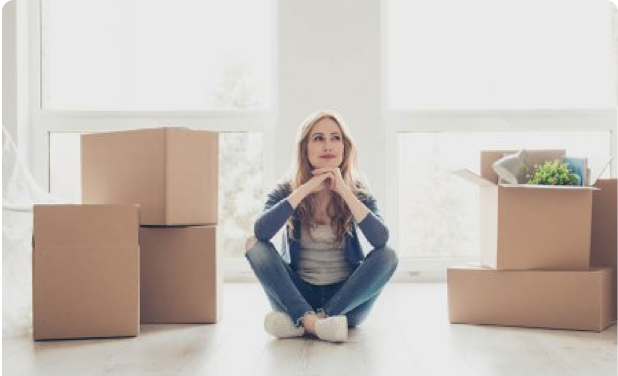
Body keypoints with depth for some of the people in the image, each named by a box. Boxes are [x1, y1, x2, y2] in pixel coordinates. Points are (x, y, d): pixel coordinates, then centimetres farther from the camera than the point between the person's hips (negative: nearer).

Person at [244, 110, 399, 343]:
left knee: (388, 255, -24)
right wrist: (305, 189, -24)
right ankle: (312, 321, -33)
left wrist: (343, 191, -24)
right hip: (298, 295, 0)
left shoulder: (357, 191, -2)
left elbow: (381, 239, -20)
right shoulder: (287, 189, -3)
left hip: (346, 297, 1)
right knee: (254, 244, -20)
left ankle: (299, 322, -28)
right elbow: (261, 231, -23)